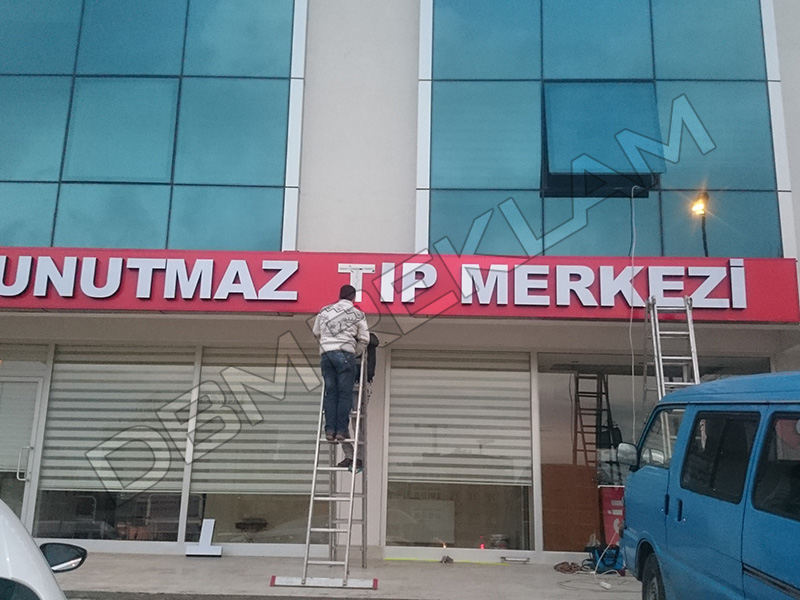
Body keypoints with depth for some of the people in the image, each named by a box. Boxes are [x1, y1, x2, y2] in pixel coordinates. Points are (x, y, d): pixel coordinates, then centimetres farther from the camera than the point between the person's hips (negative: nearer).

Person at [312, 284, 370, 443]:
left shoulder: (324, 311, 17)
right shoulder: (358, 314, 9)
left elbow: (316, 332, 24)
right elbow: (364, 339, 9)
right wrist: (355, 354, 21)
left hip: (326, 354, 3)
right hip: (345, 354, -3)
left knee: (330, 393, 6)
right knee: (344, 394, 0)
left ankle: (330, 430, 1)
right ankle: (341, 431, -3)